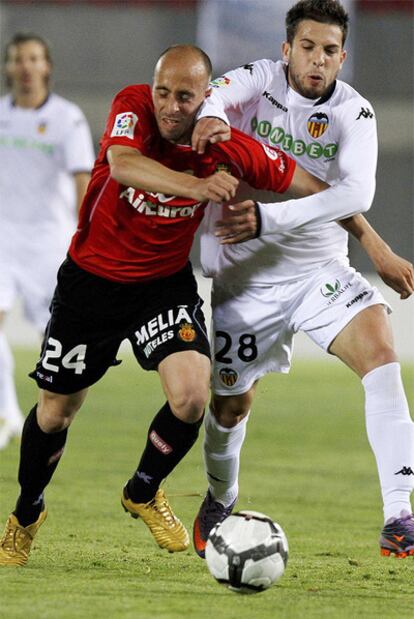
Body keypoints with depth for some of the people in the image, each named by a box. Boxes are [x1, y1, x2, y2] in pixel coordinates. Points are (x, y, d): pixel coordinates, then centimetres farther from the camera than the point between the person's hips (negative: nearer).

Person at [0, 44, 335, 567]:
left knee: (191, 396, -19)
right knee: (56, 409, 8)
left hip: (164, 283, 1)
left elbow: (317, 189, -6)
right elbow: (122, 164, -43)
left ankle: (143, 493, 12)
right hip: (91, 276, -1)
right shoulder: (132, 106, -22)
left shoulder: (230, 149, -17)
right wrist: (194, 185, -59)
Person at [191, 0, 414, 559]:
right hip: (246, 277, 0)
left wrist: (267, 219, -37)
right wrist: (212, 117, -56)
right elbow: (215, 96, -30)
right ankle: (220, 501, 44)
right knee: (233, 402, 10)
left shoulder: (354, 112, -9)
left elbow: (357, 193, -25)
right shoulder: (260, 80, -9)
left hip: (321, 271, 0)